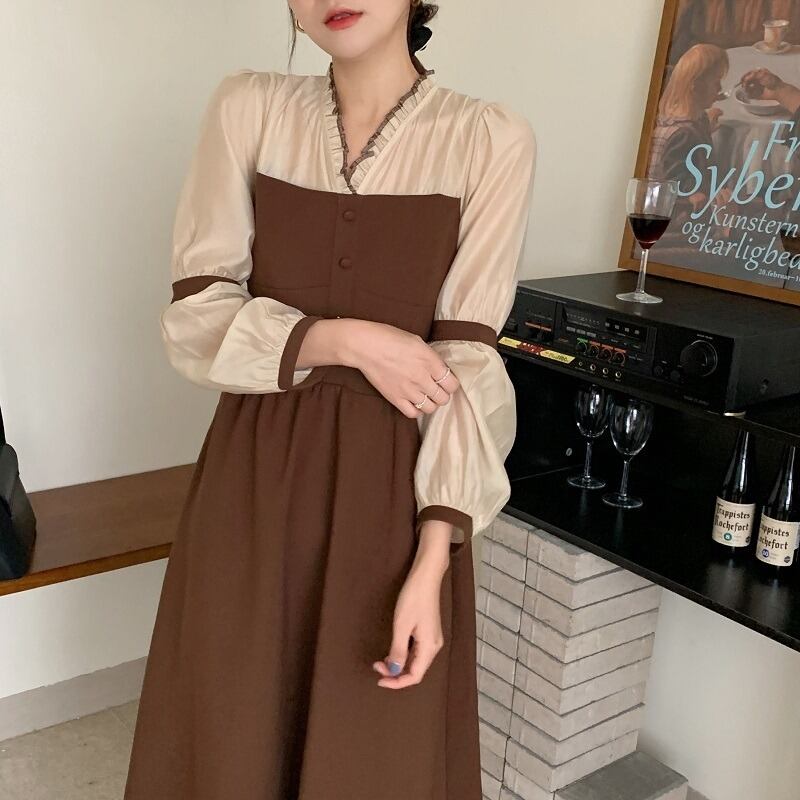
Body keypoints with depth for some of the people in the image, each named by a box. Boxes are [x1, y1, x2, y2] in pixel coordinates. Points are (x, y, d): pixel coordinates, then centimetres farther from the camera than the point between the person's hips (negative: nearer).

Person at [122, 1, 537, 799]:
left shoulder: (490, 139, -6)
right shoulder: (247, 108, 0)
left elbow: (466, 362, -9)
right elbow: (195, 320, -3)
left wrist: (431, 564, -15)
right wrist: (343, 340, -17)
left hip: (394, 486, -1)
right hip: (253, 474, 2)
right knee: (232, 734, 15)